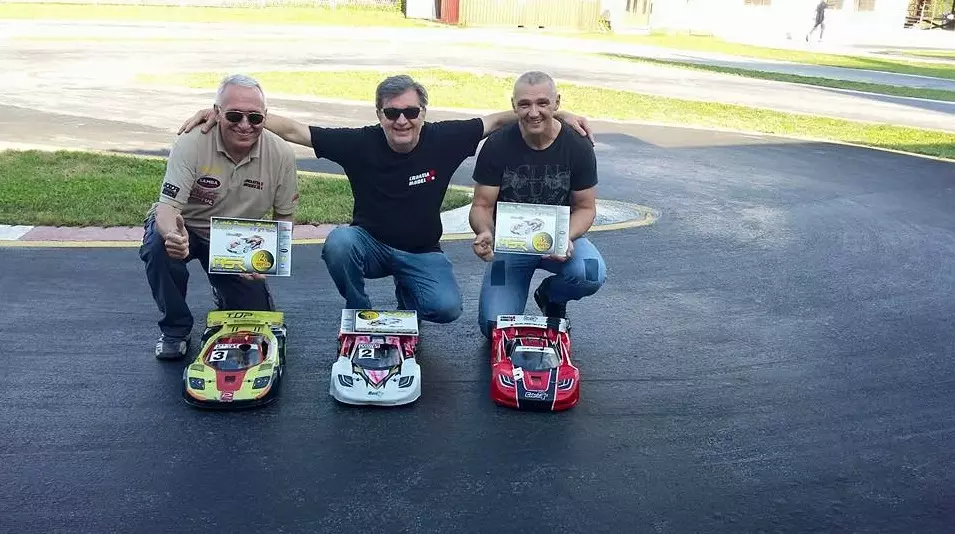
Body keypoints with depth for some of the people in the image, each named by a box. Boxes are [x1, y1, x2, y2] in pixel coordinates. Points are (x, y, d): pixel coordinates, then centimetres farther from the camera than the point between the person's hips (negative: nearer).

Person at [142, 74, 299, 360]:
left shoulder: (281, 154, -18)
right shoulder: (190, 145, -26)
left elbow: (284, 216, -5)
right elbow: (167, 207, -28)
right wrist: (172, 235, -53)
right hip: (184, 229, -2)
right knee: (158, 247, -36)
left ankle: (224, 291, 32)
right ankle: (176, 329, -8)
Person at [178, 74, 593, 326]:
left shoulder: (443, 139, -15)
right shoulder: (360, 143, -17)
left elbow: (499, 120, -5)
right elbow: (291, 129, -17)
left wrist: (558, 116, -11)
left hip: (421, 253, 0)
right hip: (370, 245, 0)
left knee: (446, 308, -26)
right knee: (338, 242, -34)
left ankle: (406, 297, 13)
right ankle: (361, 316, -5)